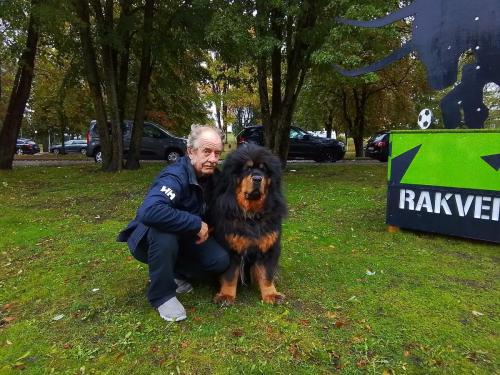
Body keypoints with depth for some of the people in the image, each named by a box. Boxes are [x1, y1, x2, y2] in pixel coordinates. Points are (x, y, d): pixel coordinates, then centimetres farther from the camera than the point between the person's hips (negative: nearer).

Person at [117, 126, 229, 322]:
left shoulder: (212, 176, -7)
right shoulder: (175, 176, -30)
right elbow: (149, 212, -48)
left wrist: (206, 229, -6)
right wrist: (197, 224, -38)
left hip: (184, 239, 6)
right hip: (150, 238, -5)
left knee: (220, 261, -17)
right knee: (164, 235, -40)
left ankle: (173, 273, 9)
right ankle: (162, 295, -15)